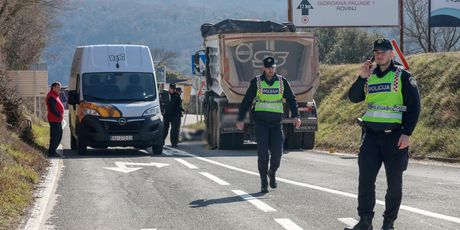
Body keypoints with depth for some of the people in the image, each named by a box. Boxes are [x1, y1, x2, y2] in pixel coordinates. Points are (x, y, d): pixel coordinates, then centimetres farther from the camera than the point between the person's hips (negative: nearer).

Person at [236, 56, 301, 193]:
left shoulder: (282, 82, 5)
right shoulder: (256, 82, 1)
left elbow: (291, 99, 7)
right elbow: (247, 101, 5)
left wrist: (296, 116, -6)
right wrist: (240, 119, 2)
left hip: (276, 122, 1)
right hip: (261, 122, -1)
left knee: (277, 151, -6)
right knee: (262, 152, -6)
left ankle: (272, 173, 23)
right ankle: (264, 183, 0)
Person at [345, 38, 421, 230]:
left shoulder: (402, 76, -2)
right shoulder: (369, 76, 12)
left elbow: (414, 106, -5)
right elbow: (354, 98, 6)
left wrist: (407, 133, -13)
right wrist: (361, 78, -9)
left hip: (394, 135, -4)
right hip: (371, 135, 4)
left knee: (394, 181, 3)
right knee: (365, 178, -5)